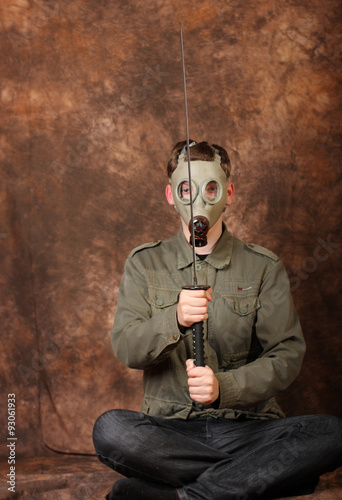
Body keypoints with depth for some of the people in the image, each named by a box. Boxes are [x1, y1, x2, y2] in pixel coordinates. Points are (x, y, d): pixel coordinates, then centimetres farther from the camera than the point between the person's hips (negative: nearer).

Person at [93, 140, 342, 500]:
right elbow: (125, 348, -1)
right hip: (171, 428, 0)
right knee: (110, 430, -32)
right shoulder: (144, 264, 11)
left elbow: (286, 355, 2)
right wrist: (175, 320, -22)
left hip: (248, 426, 1)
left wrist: (224, 386, -17)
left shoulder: (264, 267, 9)